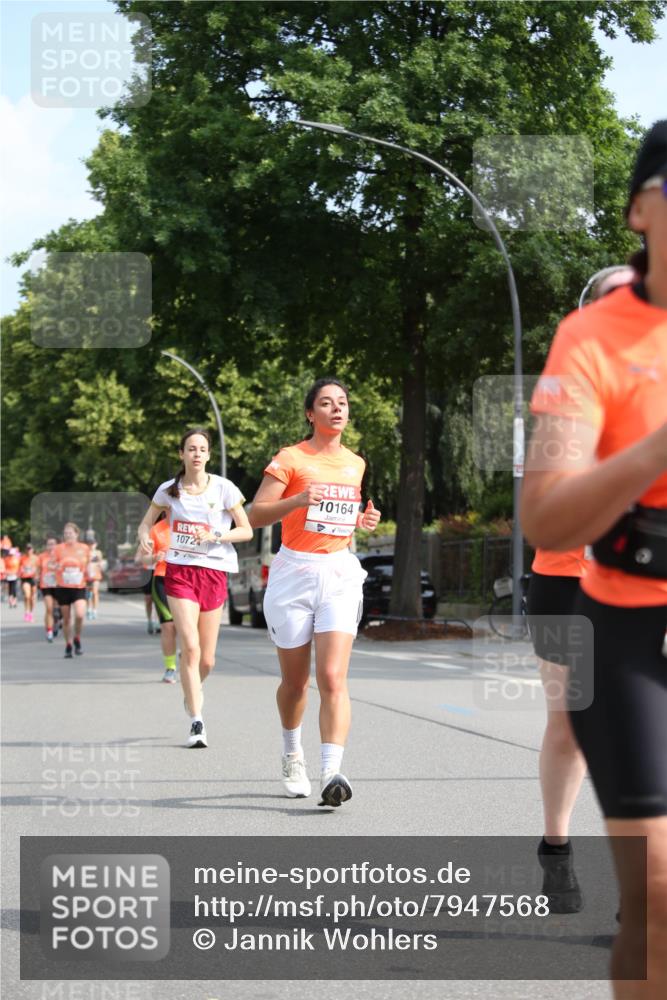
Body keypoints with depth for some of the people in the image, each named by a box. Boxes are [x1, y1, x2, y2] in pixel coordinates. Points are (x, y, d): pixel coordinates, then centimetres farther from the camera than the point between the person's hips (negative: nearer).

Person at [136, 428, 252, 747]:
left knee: (207, 659, 4)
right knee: (190, 646, -17)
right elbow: (146, 523, 14)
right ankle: (196, 722, -12)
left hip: (213, 572, 0)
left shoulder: (223, 488, -2)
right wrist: (145, 539, -9)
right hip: (179, 571, 0)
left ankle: (193, 691, 39)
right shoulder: (168, 490, 3)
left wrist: (214, 535, -15)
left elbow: (246, 531, 1)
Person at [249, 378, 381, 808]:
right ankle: (292, 755, 35)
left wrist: (365, 521, 7)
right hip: (294, 572, -2)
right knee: (296, 680, 8)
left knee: (333, 678, -14)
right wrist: (297, 500, -25)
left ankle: (332, 773, -23)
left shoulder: (356, 464, 12)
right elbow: (256, 515, -9)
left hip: (340, 573, 2)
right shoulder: (291, 459, -3)